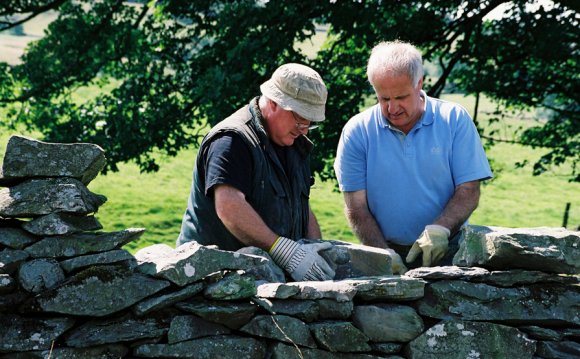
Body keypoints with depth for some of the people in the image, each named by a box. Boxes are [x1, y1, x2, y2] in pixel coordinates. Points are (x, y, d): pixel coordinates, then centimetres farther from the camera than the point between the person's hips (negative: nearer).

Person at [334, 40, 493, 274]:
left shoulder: (455, 120, 3)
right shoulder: (357, 131, 2)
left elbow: (468, 192, 1)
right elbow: (356, 206, 1)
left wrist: (439, 229, -17)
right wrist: (383, 254, -14)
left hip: (447, 251, 0)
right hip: (388, 250, 1)